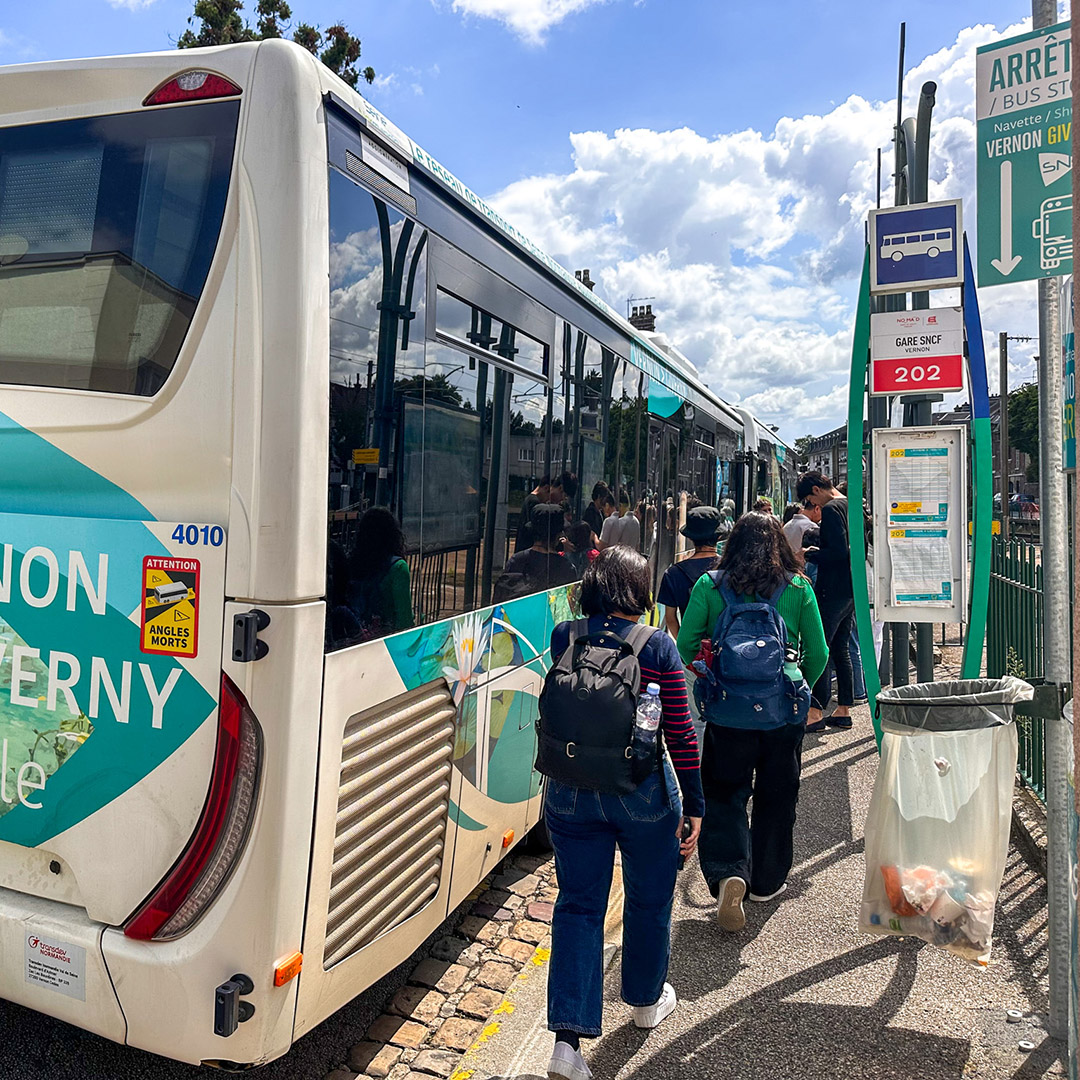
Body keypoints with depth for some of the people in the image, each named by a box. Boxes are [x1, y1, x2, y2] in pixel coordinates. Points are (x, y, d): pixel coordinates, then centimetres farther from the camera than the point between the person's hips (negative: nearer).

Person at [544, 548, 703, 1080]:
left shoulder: (563, 638, -6)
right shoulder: (658, 647, -13)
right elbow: (680, 734, -10)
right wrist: (694, 806, 0)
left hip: (570, 790, 2)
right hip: (642, 791, -1)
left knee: (578, 904, 13)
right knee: (649, 899, 22)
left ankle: (567, 1037, 9)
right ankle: (646, 1000, 44)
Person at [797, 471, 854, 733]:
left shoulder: (831, 509, -14)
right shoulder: (852, 506, 15)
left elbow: (839, 551, -23)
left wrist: (810, 554, -9)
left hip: (833, 591, -10)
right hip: (851, 589, 10)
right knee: (841, 649, 13)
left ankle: (816, 713, -3)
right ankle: (844, 710, 18)